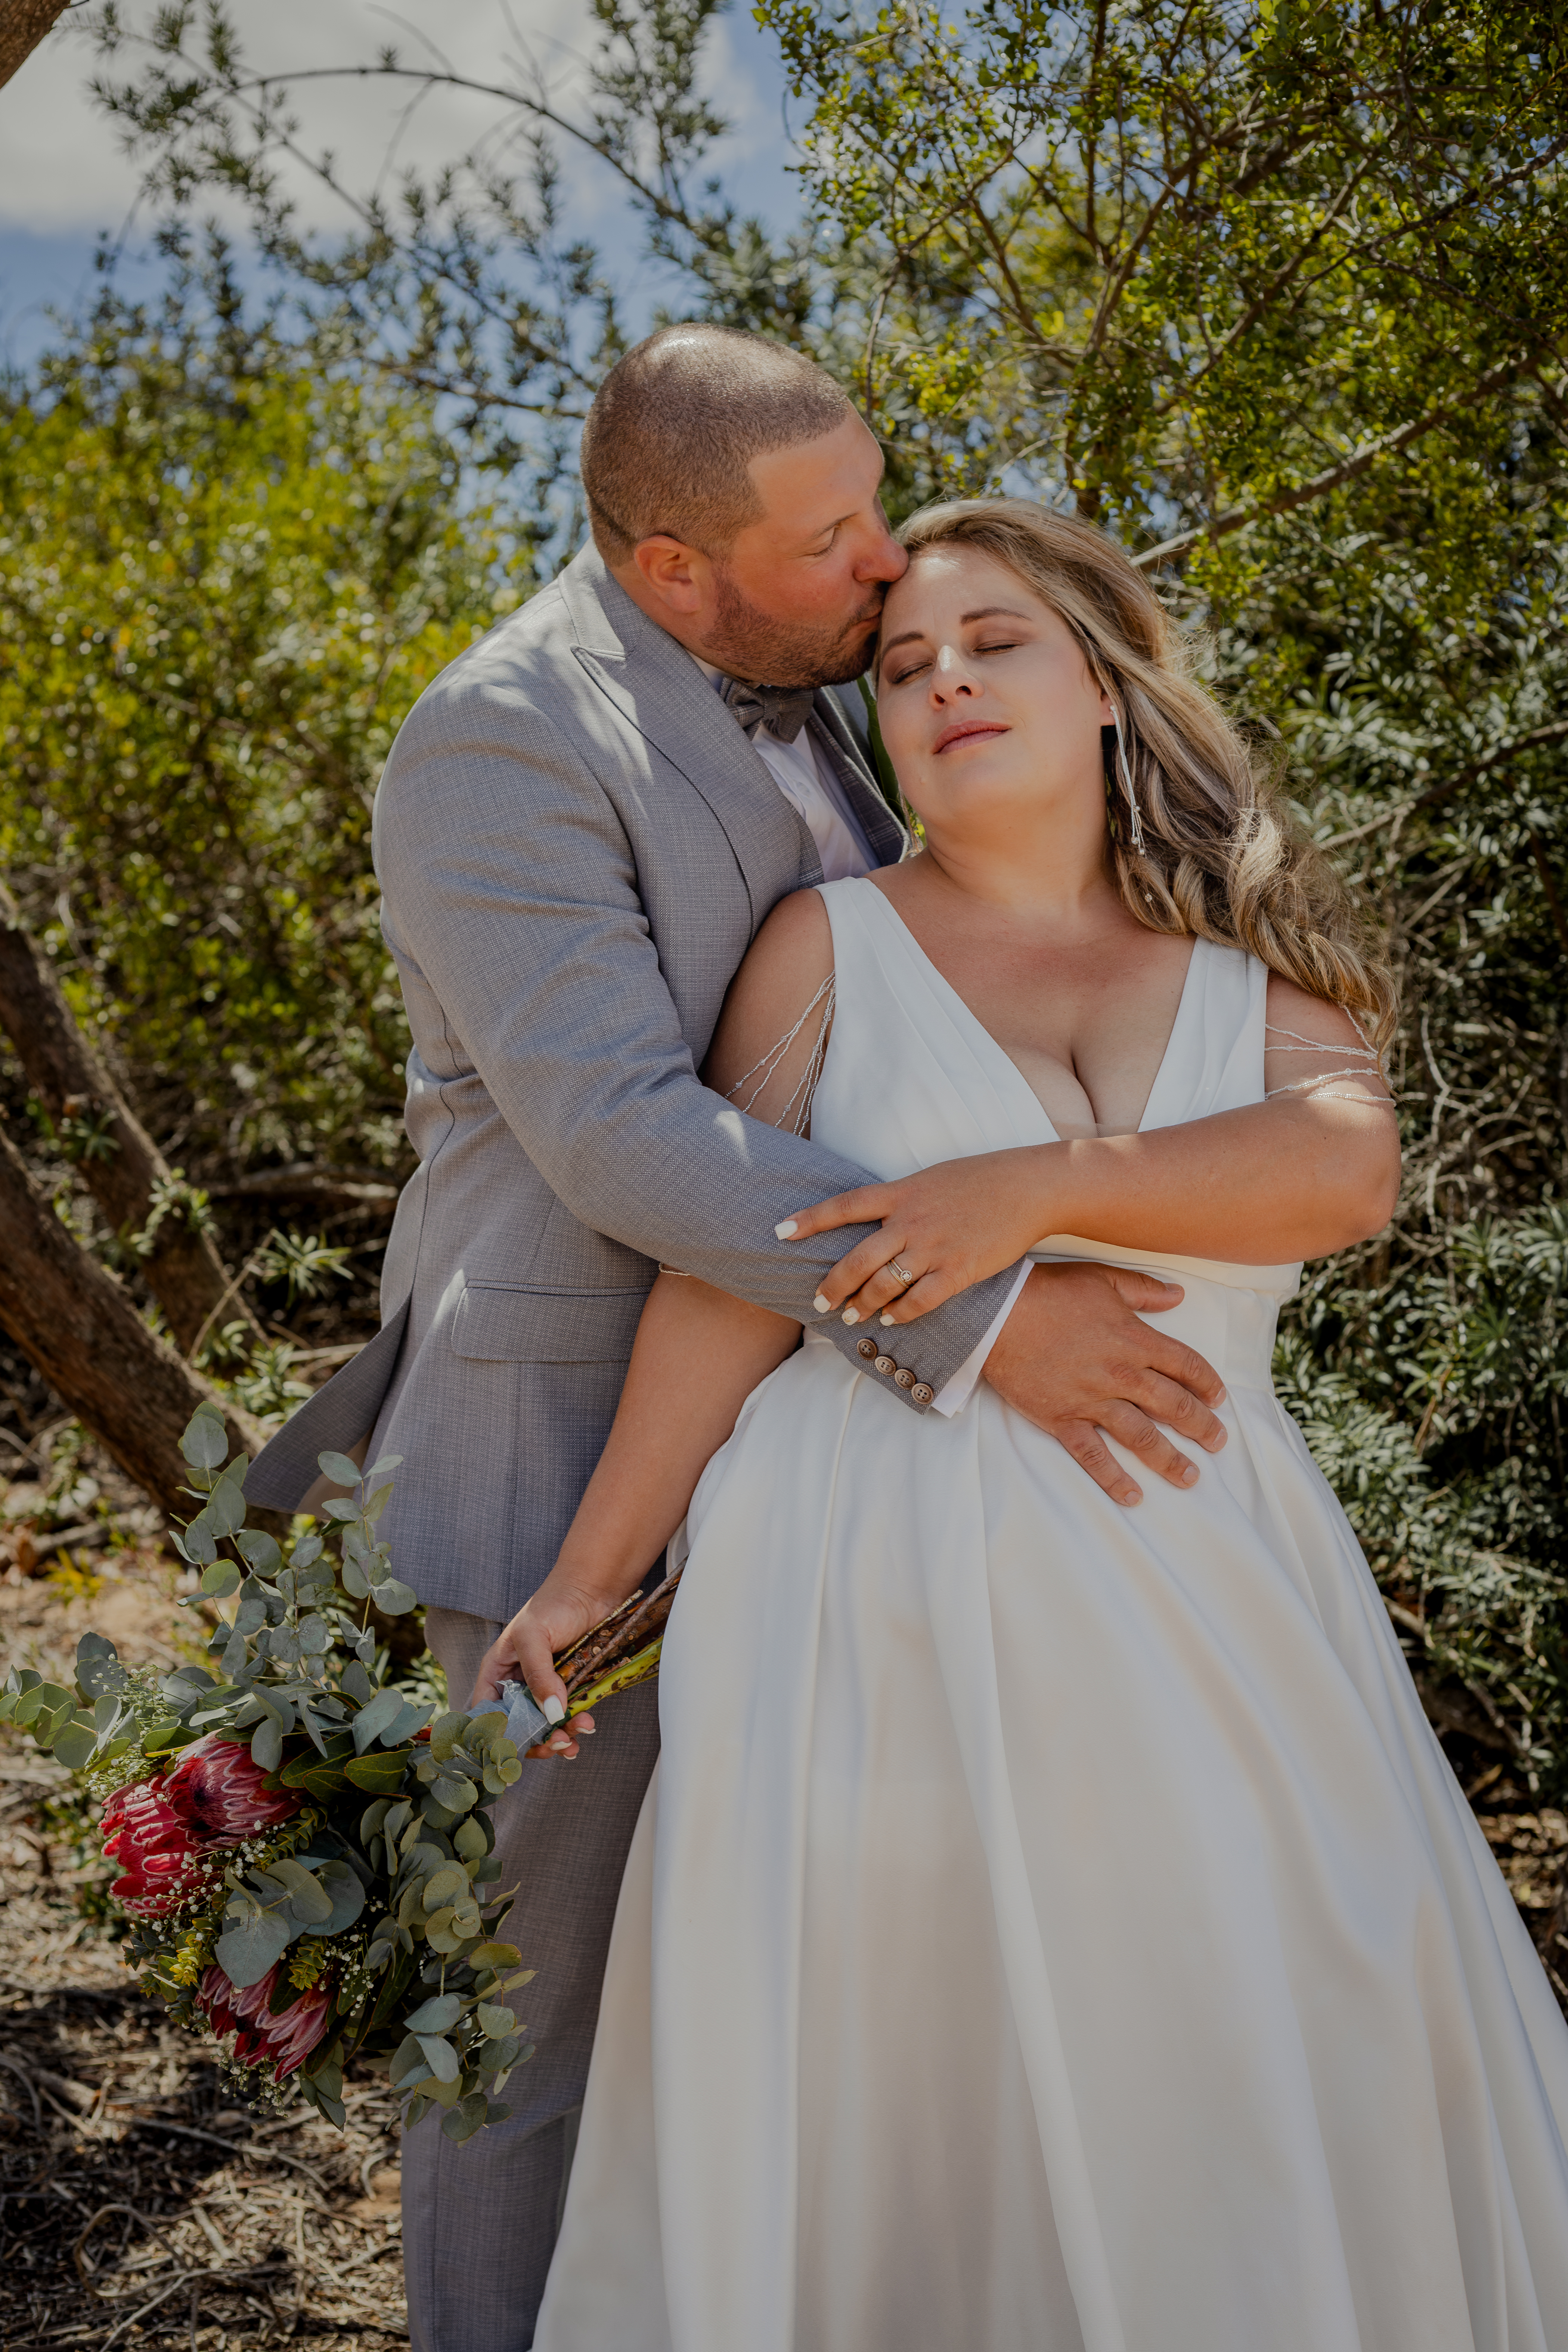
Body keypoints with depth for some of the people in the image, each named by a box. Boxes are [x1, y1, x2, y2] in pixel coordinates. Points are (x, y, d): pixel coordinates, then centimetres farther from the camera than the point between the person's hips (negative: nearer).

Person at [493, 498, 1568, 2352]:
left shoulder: (1249, 952, 8)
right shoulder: (833, 945, 3)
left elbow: (1345, 1164, -11)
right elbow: (731, 1283, -1)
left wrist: (1035, 1187, -22)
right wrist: (587, 1576, -4)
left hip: (1196, 1592, 2)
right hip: (882, 1596, -2)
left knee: (1266, 2073, 8)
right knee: (885, 2087, 5)